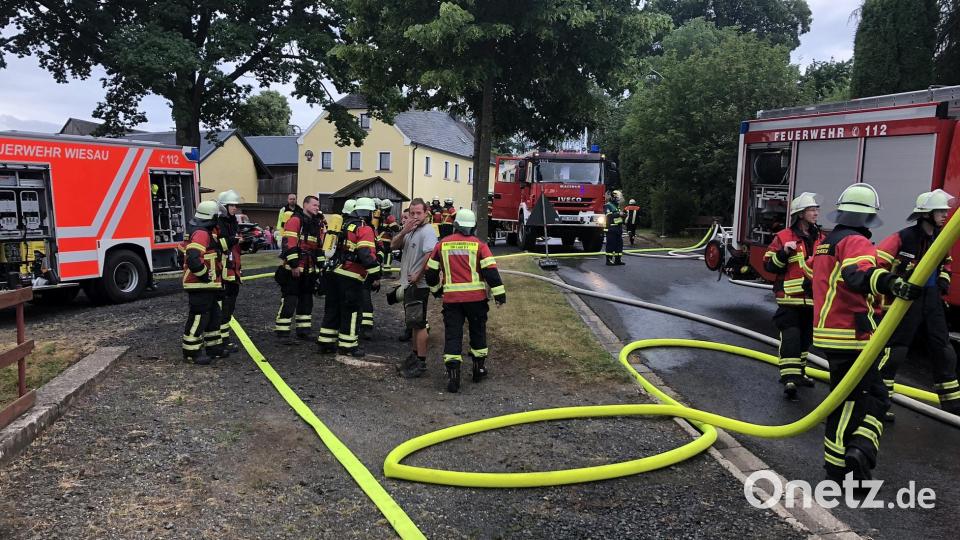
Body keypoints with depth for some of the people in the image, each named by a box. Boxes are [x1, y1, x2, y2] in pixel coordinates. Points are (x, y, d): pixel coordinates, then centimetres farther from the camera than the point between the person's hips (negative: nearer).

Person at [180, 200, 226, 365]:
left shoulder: (200, 232, 13)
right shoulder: (201, 234, -20)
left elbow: (183, 250, 23)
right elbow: (193, 259, -32)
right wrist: (205, 275, -20)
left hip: (208, 285, 11)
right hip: (200, 285, -11)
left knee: (213, 315, 18)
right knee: (198, 317, -4)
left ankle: (214, 347, 27)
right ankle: (191, 352, 4)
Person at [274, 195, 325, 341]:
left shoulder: (317, 224, 16)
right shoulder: (295, 220, -10)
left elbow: (320, 247, 20)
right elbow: (289, 244, -18)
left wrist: (321, 266, 15)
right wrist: (294, 265, -20)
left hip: (309, 270, 8)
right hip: (292, 270, -8)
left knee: (306, 300, 13)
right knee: (289, 301, -6)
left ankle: (303, 331, 22)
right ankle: (282, 333, 0)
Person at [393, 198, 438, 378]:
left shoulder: (427, 231, -16)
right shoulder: (410, 230, 12)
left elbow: (430, 255, -29)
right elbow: (393, 245, 6)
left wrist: (418, 276, -22)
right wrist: (404, 231, -11)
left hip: (418, 285, -9)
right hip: (408, 284, 9)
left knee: (419, 324, -3)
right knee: (413, 323, 19)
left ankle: (421, 363, 5)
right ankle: (414, 356, 31)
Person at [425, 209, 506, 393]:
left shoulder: (442, 244, 4)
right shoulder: (479, 245, -2)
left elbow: (431, 271, 10)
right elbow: (491, 270, -8)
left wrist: (436, 288, 27)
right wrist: (499, 294, -3)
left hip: (451, 297, 1)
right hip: (476, 297, 0)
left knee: (452, 334, 4)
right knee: (478, 331, 17)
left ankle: (453, 374, -5)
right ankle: (479, 368, 28)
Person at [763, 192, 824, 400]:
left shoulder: (821, 239, 12)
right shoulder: (784, 237, -8)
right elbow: (768, 265, -10)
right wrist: (784, 253, -25)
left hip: (812, 299, 7)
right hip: (790, 299, -7)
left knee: (805, 338, 17)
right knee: (790, 337, -12)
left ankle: (799, 373, 33)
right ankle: (789, 378, -12)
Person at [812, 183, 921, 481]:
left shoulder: (826, 242, 15)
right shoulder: (856, 242, -13)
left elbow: (815, 272, 33)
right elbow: (859, 273, -35)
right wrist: (892, 283, -51)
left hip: (829, 331, 9)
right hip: (852, 336, -9)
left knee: (875, 394, 14)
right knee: (851, 400, -3)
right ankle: (837, 466, -5)